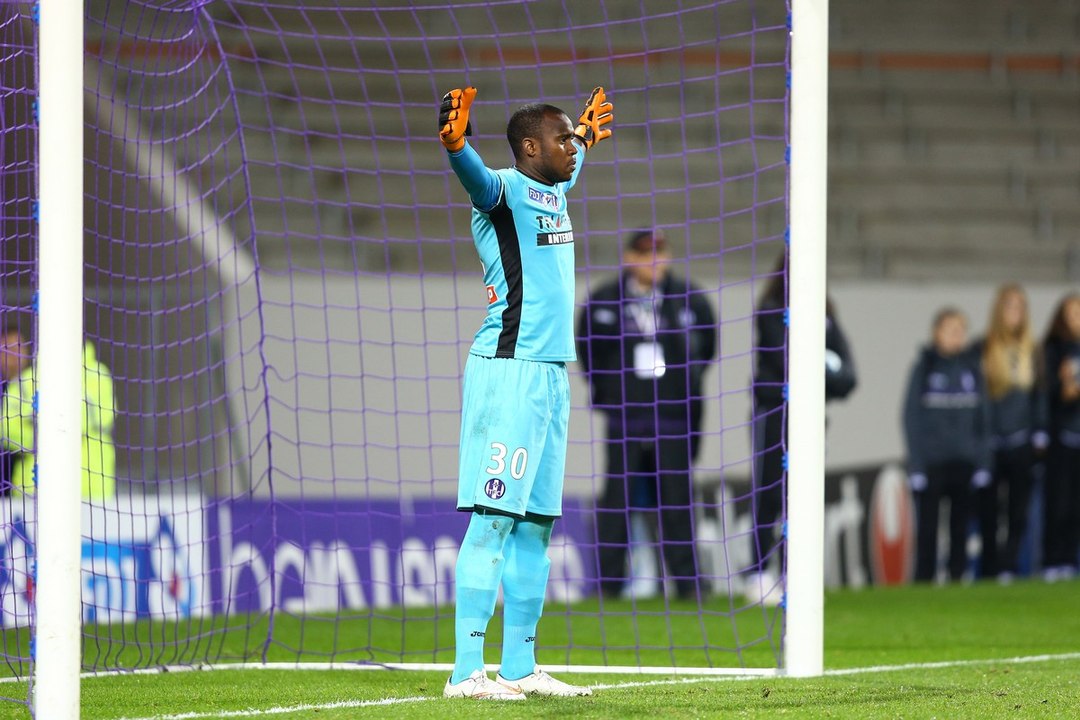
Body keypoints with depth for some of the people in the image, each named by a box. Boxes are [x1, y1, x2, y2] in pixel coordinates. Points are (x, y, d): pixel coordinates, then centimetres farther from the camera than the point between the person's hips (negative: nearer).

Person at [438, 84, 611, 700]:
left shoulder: (555, 190, 18)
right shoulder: (504, 189, -8)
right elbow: (476, 176, -32)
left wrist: (587, 135, 60)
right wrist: (455, 143, -52)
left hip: (552, 374, 9)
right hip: (508, 370, -9)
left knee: (536, 523, 10)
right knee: (494, 520, -13)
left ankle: (520, 667, 14)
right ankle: (467, 672, -16)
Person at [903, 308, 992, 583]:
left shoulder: (972, 368, 7)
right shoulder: (924, 368, -1)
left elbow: (983, 417, 9)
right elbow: (912, 417, -2)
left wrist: (983, 463, 4)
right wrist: (916, 465, -7)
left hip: (964, 463, 2)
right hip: (931, 464, -2)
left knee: (961, 524, 4)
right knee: (927, 526, -1)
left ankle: (957, 577, 11)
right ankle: (924, 579, 3)